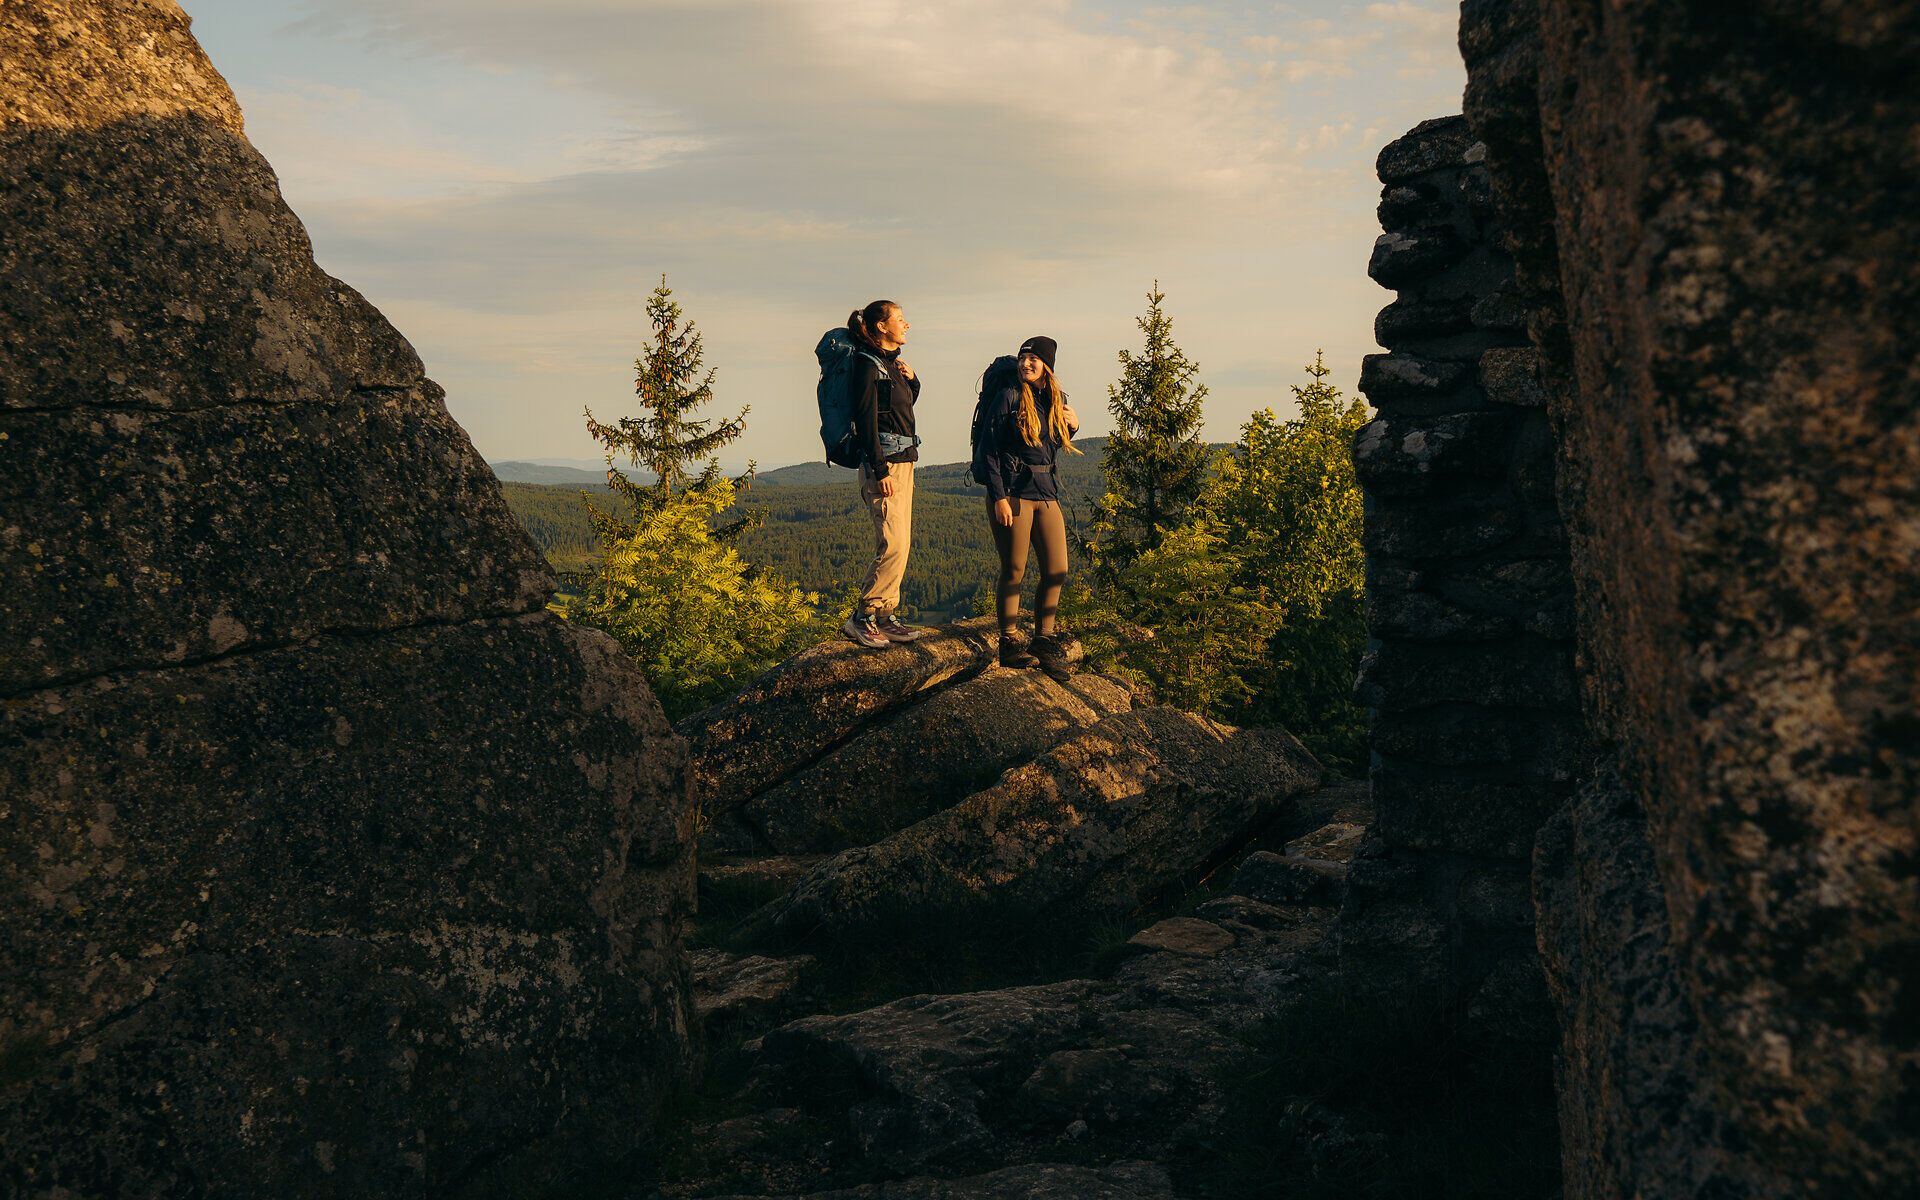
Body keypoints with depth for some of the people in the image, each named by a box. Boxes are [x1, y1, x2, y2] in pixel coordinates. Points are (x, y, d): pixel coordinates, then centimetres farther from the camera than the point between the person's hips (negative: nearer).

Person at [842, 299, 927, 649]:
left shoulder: (891, 364, 16)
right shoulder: (868, 365, -11)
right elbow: (866, 423, -16)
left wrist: (912, 380, 11)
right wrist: (881, 472, -21)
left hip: (903, 462, 10)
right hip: (883, 463, -10)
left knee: (899, 545, 8)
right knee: (893, 545, -14)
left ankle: (884, 616, 12)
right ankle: (862, 617, -9)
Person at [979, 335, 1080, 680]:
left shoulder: (1057, 399, 12)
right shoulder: (1010, 397, -6)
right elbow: (988, 448, -8)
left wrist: (1072, 427, 4)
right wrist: (998, 497, -14)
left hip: (1047, 493, 6)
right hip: (1013, 493, -6)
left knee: (1057, 571, 4)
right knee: (1014, 571, -1)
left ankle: (1043, 643, 15)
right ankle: (1009, 645, 9)